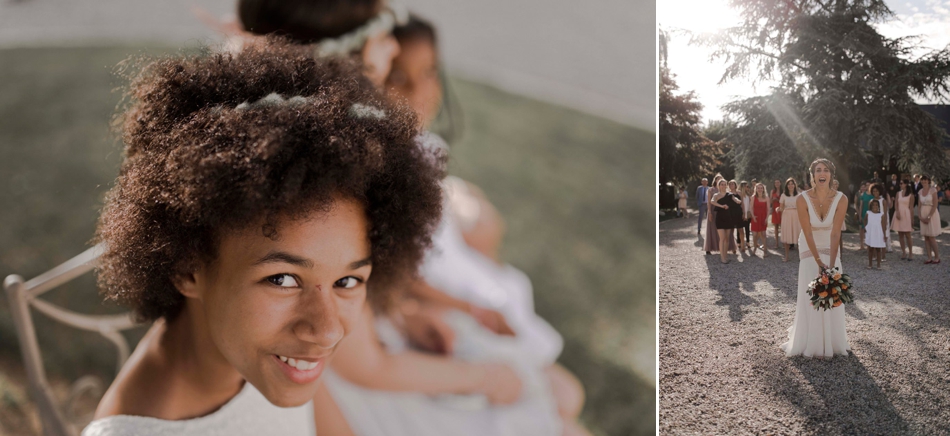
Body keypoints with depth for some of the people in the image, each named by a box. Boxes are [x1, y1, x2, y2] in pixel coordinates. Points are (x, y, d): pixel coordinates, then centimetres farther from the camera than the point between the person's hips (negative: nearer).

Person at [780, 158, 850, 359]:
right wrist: (819, 262, -24)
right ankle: (810, 343, 8)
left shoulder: (841, 199, -19)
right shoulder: (803, 199, -23)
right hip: (809, 249, -1)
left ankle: (832, 341, 14)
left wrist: (831, 263, -25)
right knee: (810, 296, -4)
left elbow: (835, 233, -20)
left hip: (831, 248, 1)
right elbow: (808, 233, -21)